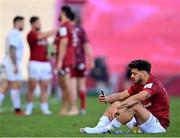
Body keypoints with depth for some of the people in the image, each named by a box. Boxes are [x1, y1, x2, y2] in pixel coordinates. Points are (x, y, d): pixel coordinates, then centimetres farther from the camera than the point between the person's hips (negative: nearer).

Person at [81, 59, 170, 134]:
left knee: (135, 106, -34)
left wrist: (117, 107, -40)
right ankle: (99, 128, -15)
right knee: (116, 103, 4)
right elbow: (121, 95, 10)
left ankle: (106, 129, -30)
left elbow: (136, 98, -35)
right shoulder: (138, 85, 10)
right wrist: (107, 99, -10)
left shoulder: (154, 84, -19)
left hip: (159, 125, -9)